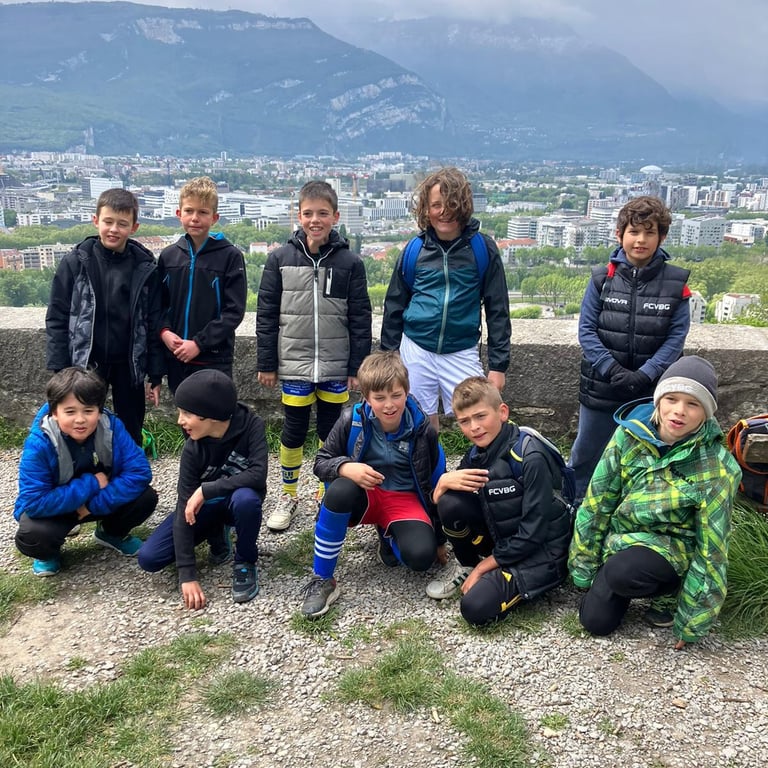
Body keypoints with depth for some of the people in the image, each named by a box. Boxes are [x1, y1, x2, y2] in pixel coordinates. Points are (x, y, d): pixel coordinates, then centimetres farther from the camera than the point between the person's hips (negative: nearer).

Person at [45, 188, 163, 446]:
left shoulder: (145, 268, -3)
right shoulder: (75, 263, -4)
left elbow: (154, 323, 1)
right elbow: (57, 319, -2)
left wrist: (155, 375, 0)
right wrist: (59, 371, -6)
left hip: (129, 365, 1)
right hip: (85, 365, 0)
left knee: (131, 435, 13)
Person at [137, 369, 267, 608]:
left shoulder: (251, 426, -26)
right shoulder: (193, 449, -22)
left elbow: (258, 475, -35)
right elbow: (184, 507, -23)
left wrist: (206, 490, -36)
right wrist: (187, 574, -28)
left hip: (238, 500, -2)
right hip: (204, 506, 2)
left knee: (246, 497, -40)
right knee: (148, 558, -13)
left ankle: (245, 563, -11)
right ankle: (216, 534, 11)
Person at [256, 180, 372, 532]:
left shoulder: (350, 262, -2)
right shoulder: (280, 259, -1)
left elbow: (360, 319, 1)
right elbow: (266, 314, 2)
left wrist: (357, 367, -1)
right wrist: (266, 364, 1)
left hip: (336, 367, 0)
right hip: (294, 364, 0)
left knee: (331, 432, 10)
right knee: (293, 432, 8)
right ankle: (288, 496, 26)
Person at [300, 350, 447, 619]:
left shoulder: (422, 430, -14)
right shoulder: (352, 420, -15)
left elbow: (435, 485, -2)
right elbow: (321, 462, -8)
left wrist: (439, 538, 5)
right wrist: (346, 468, -33)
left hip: (405, 500, 0)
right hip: (364, 497, 0)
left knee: (421, 555, -29)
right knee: (340, 490, -37)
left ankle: (389, 535, 11)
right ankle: (321, 580, -21)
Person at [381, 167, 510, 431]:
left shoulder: (483, 249, -3)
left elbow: (497, 310, 0)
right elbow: (394, 307, 9)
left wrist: (498, 364, -3)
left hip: (462, 353, -1)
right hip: (416, 351, 2)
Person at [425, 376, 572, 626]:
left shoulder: (530, 458, -23)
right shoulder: (478, 453, -1)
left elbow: (532, 533, -21)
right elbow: (437, 502, 4)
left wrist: (483, 567, -13)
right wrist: (444, 481, -20)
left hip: (540, 551, -7)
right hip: (504, 538, 7)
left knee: (476, 607, -27)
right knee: (450, 503, -17)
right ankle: (466, 566, 7)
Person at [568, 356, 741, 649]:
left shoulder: (715, 468, -19)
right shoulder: (630, 433, -11)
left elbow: (711, 549, -14)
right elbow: (598, 499, -3)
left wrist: (691, 623, -10)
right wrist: (583, 564, 2)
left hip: (672, 546, -4)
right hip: (622, 535, 4)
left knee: (620, 572, -35)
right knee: (595, 621, -7)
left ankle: (667, 592, -1)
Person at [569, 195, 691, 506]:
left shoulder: (676, 282, -5)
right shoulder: (602, 278, -4)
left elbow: (677, 337, -6)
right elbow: (586, 330, -6)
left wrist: (644, 375, -18)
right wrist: (612, 370, -18)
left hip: (650, 392, -1)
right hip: (600, 388, 1)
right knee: (585, 455, 16)